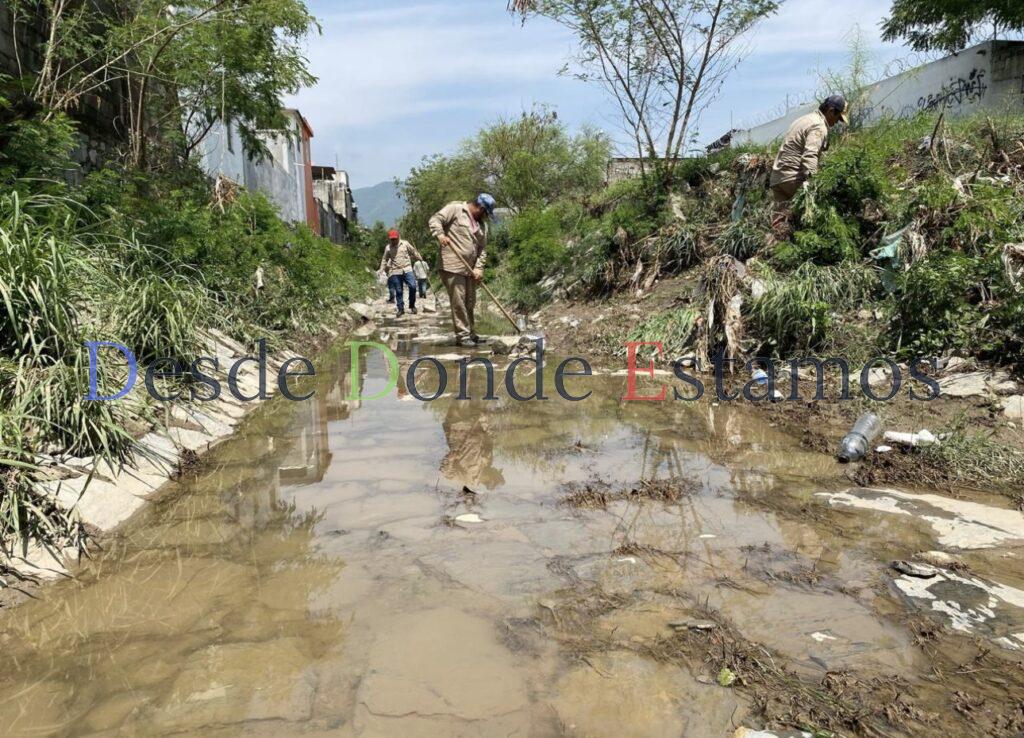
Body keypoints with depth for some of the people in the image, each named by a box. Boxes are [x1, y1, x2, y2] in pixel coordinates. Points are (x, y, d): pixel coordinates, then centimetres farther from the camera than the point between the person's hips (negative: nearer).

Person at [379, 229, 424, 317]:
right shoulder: (388, 248, 9)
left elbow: (413, 251, 15)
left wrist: (420, 258, 15)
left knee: (412, 286, -15)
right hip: (395, 272, 1)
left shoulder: (405, 243, 7)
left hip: (407, 269, -1)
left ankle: (412, 306, 2)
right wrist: (382, 270, 12)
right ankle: (401, 309, 10)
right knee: (398, 291, 1)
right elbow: (384, 259, 18)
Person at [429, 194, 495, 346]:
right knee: (458, 302, -7)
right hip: (452, 266, -7)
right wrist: (440, 234, -27)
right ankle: (462, 336, -2)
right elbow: (435, 219, -9)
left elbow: (482, 249, 14)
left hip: (470, 269, 7)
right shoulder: (455, 209, -2)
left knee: (470, 303, 12)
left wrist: (479, 268, 2)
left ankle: (471, 334, 22)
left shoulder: (482, 223, 17)